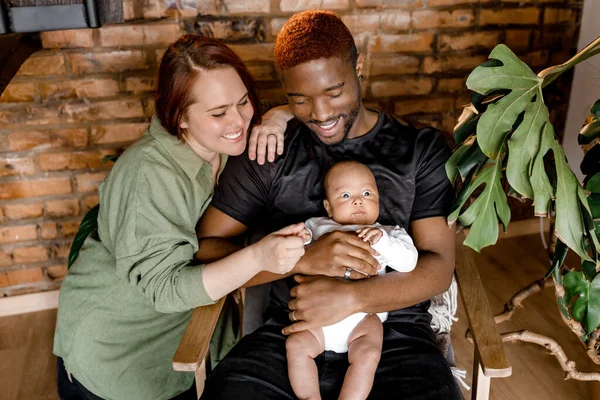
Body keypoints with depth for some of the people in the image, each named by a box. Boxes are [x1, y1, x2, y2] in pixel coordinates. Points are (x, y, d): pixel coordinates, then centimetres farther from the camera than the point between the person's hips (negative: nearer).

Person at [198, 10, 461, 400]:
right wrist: (304, 257, -18)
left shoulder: (422, 149, 4)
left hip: (394, 336, 0)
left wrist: (350, 297, -20)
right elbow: (207, 249, -2)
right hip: (290, 333, 1)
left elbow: (438, 266, -3)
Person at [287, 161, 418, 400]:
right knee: (296, 344, -17)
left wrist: (383, 241, -17)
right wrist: (298, 243, -10)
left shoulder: (387, 234, 14)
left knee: (368, 355, -24)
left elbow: (408, 262, -1)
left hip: (364, 316, -1)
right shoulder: (317, 226, 17)